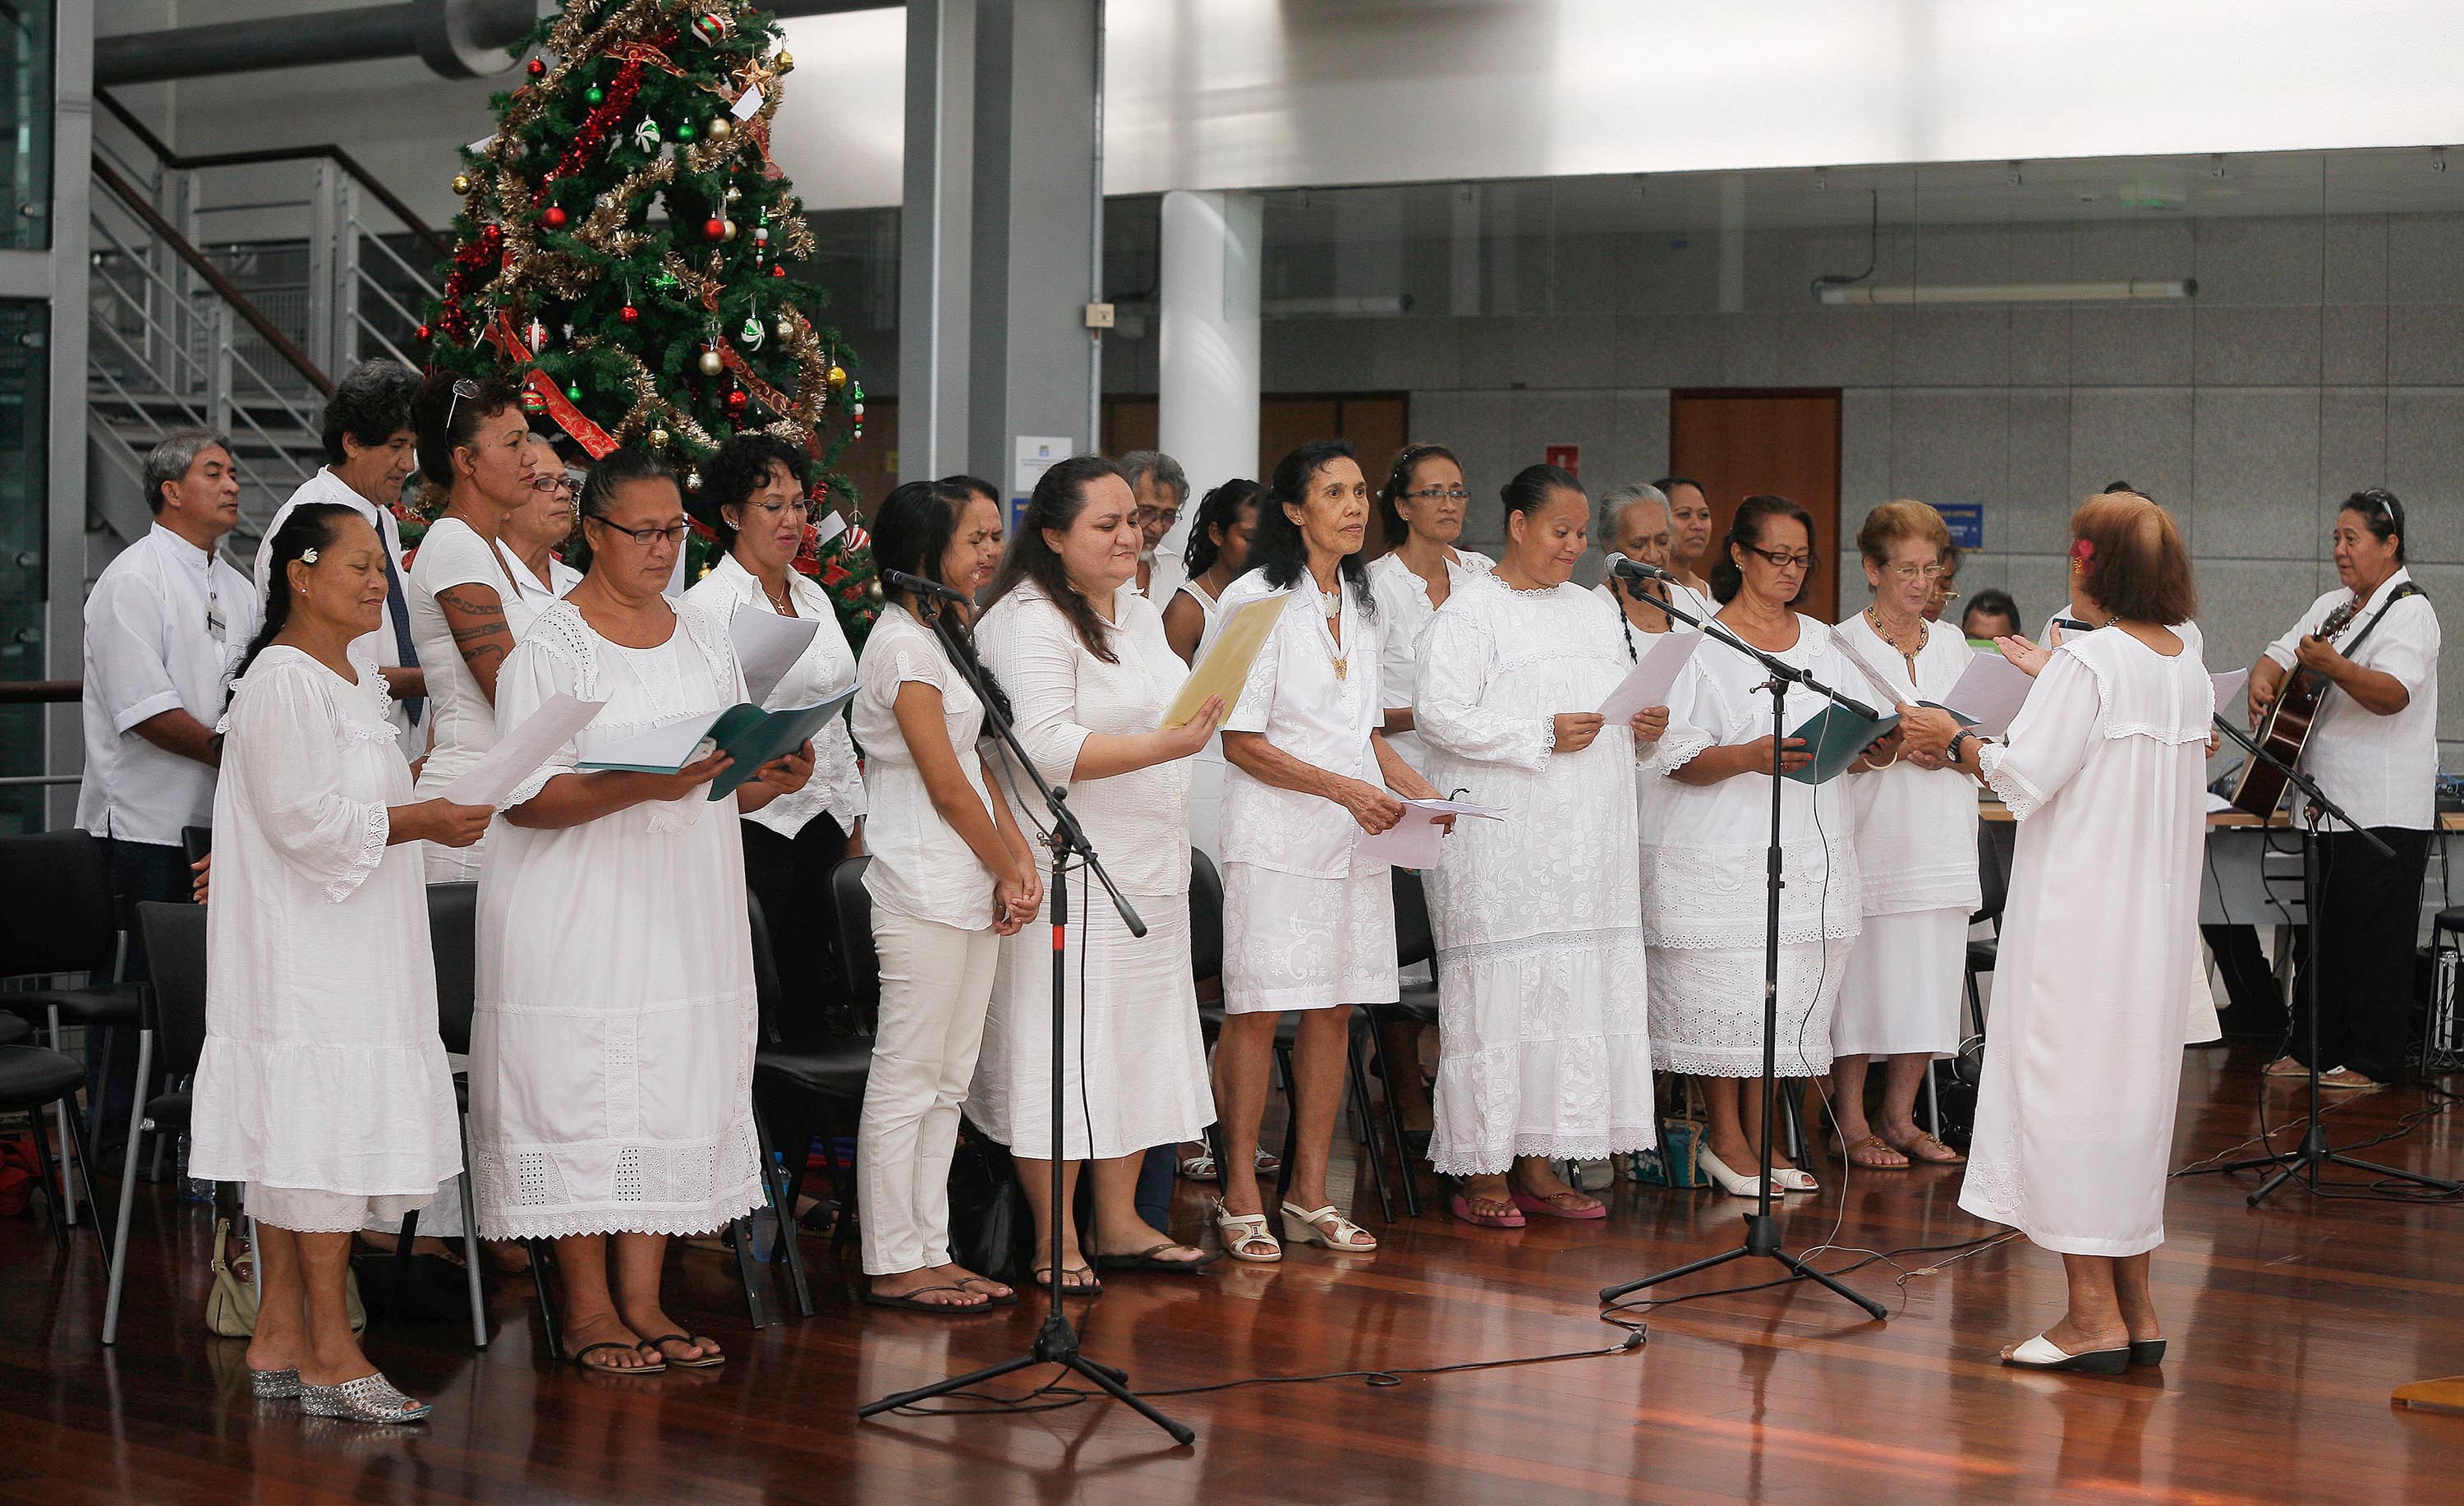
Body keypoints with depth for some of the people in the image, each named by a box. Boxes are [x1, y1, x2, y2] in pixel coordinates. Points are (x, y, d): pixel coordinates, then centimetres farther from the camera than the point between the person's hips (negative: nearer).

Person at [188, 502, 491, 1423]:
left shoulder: (358, 674, 18)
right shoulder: (282, 682, -13)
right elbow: (306, 819, -20)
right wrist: (426, 820, -17)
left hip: (352, 950, 10)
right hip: (303, 950, -10)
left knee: (299, 1141, 10)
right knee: (324, 1134, -9)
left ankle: (279, 1340, 14)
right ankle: (329, 1355, -5)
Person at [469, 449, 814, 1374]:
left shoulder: (706, 636, 14)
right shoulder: (550, 647, -6)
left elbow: (736, 786, 17)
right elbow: (525, 799, -13)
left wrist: (777, 777, -5)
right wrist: (643, 785, -25)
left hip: (688, 910, 6)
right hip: (580, 909, -6)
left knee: (678, 1087, 5)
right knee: (582, 1090, -4)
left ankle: (641, 1298, 12)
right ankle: (587, 1307, 6)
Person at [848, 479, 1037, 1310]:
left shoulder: (946, 634, 18)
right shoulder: (903, 641, -12)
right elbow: (946, 783, -14)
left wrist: (1018, 857, 3)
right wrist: (1007, 868, -5)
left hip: (969, 888, 10)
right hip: (922, 886, -10)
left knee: (947, 1081, 11)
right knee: (907, 1077, -4)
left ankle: (930, 1250, 16)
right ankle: (893, 1264, 1)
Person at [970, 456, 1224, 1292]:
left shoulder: (1139, 612, 16)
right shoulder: (1029, 622, -14)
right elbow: (1046, 746, -23)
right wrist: (1165, 746, -28)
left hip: (1148, 869, 9)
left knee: (1136, 1041, 12)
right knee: (1063, 1047, -5)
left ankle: (1120, 1222, 20)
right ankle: (1055, 1241, 3)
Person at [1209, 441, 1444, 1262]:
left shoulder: (1359, 605, 16)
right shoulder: (1257, 600, -6)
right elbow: (1242, 742, -10)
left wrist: (1418, 790, 5)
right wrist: (1345, 788, -16)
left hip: (1357, 835, 7)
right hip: (1277, 833, -7)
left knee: (1334, 1010, 7)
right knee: (1257, 1010, -5)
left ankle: (1309, 1197, 13)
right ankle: (1241, 1198, 3)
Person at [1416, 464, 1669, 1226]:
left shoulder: (1593, 611, 20)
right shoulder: (1469, 610, -4)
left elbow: (1616, 710, 25)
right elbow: (1441, 714, -15)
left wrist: (1646, 728, 2)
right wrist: (1543, 735, -18)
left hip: (1587, 841, 7)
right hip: (1498, 841, -7)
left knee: (1577, 986, 5)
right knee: (1499, 988, -7)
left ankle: (1537, 1167, 12)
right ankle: (1482, 1171, 0)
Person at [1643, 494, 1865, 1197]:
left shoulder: (1819, 641, 16)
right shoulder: (1701, 644, -2)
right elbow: (1680, 760, -8)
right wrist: (1750, 757, -24)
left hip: (1810, 849, 5)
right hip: (1724, 849, -5)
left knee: (1786, 998, 6)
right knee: (1728, 992, -4)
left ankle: (1759, 1137, 16)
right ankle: (1725, 1139, 9)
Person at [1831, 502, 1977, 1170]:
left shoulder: (1952, 645, 15)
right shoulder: (1843, 644, -2)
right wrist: (1894, 749, -20)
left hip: (1941, 838, 5)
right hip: (1873, 834, -5)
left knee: (1927, 982, 5)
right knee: (1862, 977, -5)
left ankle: (1899, 1118, 15)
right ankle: (1851, 1124, 4)